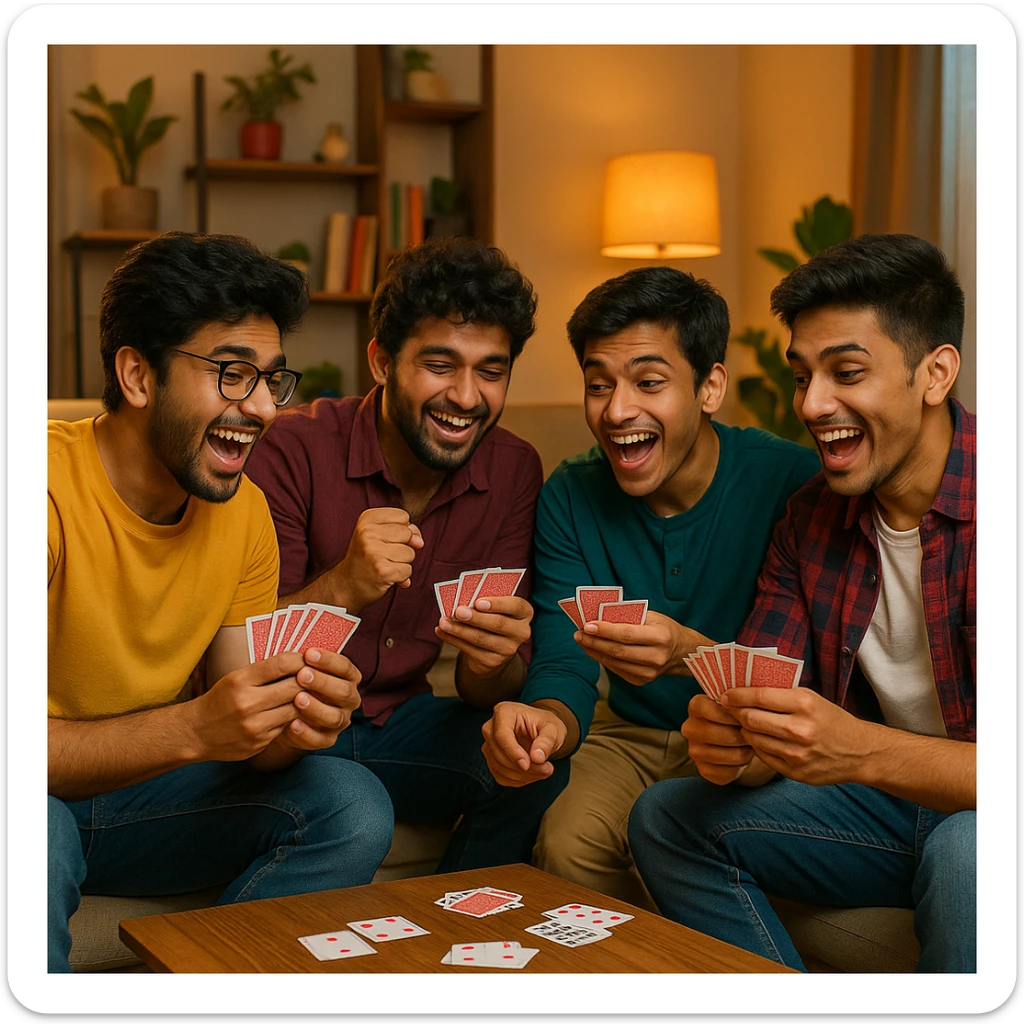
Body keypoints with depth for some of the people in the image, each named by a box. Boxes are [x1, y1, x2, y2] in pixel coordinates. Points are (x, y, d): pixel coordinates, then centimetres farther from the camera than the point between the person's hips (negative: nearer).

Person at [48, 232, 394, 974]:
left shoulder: (244, 512, -2)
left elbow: (240, 730, -1)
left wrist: (293, 726, -24)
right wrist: (192, 730, -40)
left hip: (134, 790, 6)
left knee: (353, 810, -11)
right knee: (37, 834, -38)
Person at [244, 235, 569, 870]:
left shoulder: (513, 472, -5)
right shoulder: (297, 449, -16)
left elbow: (488, 692, -4)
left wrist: (492, 663, -29)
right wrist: (342, 588, -36)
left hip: (398, 721, 4)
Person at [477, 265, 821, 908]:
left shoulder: (793, 481, -18)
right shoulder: (570, 498, -4)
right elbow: (565, 667, -10)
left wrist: (693, 653, -41)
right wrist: (549, 721, -34)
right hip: (632, 732, 4)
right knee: (565, 843, -24)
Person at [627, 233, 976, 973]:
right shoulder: (813, 515, 1)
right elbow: (761, 706, 0)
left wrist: (861, 751, -41)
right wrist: (729, 749, -23)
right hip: (888, 800, 6)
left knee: (967, 849, -37)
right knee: (668, 817, -2)